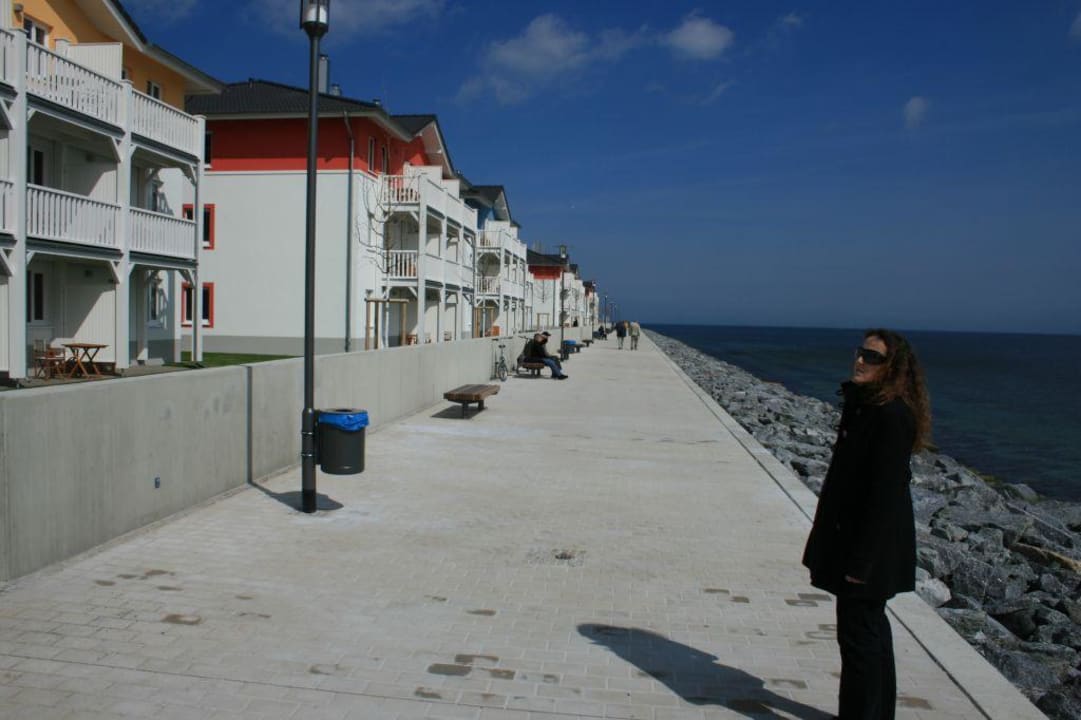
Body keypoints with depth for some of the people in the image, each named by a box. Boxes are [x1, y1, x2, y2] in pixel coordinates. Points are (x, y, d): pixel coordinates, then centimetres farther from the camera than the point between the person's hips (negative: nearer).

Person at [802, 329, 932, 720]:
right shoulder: (862, 405, 8)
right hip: (854, 535, 10)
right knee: (868, 626, 20)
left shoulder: (891, 416, -22)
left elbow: (885, 494, -23)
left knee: (859, 632, 0)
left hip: (871, 546, -10)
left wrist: (861, 560, -21)